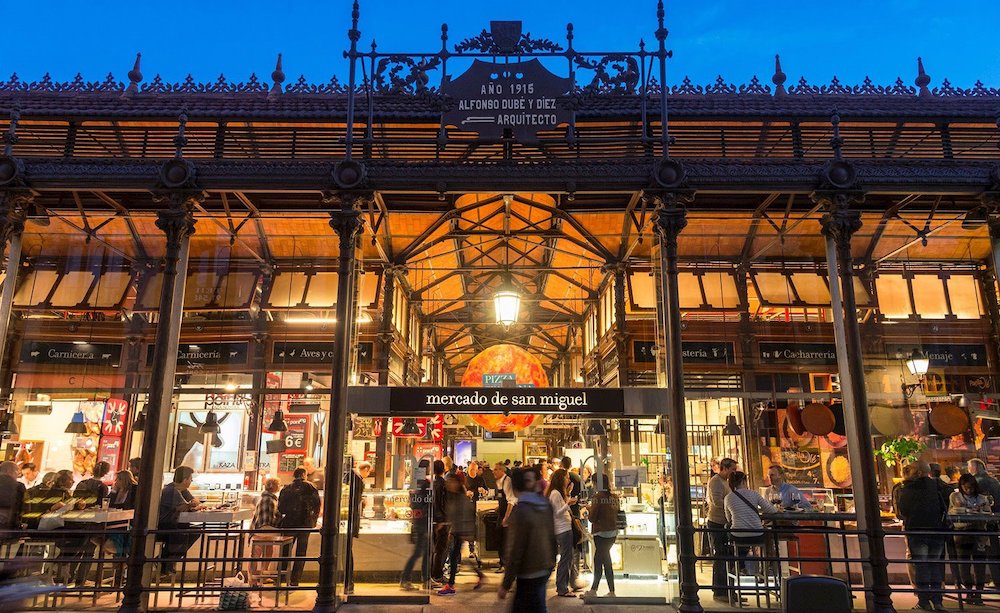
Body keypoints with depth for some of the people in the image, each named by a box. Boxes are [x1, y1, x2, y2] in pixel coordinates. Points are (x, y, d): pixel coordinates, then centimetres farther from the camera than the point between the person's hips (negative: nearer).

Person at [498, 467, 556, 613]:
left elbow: (515, 551, -19)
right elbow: (552, 536, 10)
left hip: (530, 574, -7)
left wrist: (505, 585, -12)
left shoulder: (520, 510, -20)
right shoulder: (546, 504, 1)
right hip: (545, 568, 8)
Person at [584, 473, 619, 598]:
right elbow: (617, 514, 13)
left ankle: (612, 592, 3)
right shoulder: (615, 497, 5)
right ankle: (593, 589, 21)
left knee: (606, 562, 1)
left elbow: (592, 518, -14)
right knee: (598, 559, 15)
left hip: (601, 533, -7)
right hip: (613, 532, 7)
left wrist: (589, 509, 6)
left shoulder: (597, 497, -14)